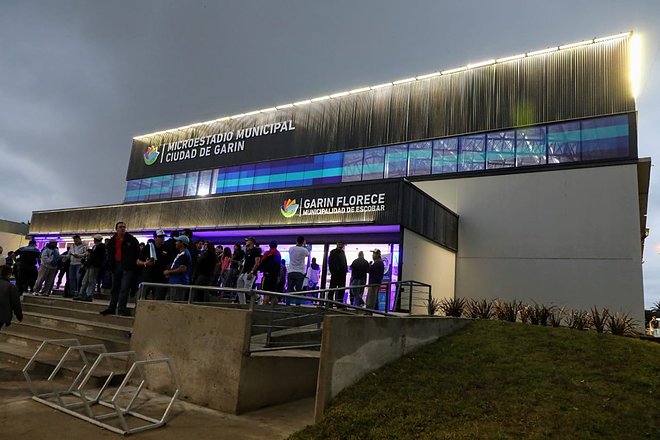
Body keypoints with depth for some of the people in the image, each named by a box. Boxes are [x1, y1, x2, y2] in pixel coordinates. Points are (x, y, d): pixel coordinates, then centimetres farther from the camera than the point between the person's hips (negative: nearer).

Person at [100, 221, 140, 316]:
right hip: (116, 265, 5)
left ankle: (121, 308, -5)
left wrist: (135, 263, -8)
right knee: (115, 288, 12)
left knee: (124, 288, -8)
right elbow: (109, 254, 17)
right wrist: (110, 265, 6)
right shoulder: (112, 240, 11)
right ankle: (111, 308, 18)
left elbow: (138, 252, -1)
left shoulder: (131, 239, -1)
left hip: (127, 266, -5)